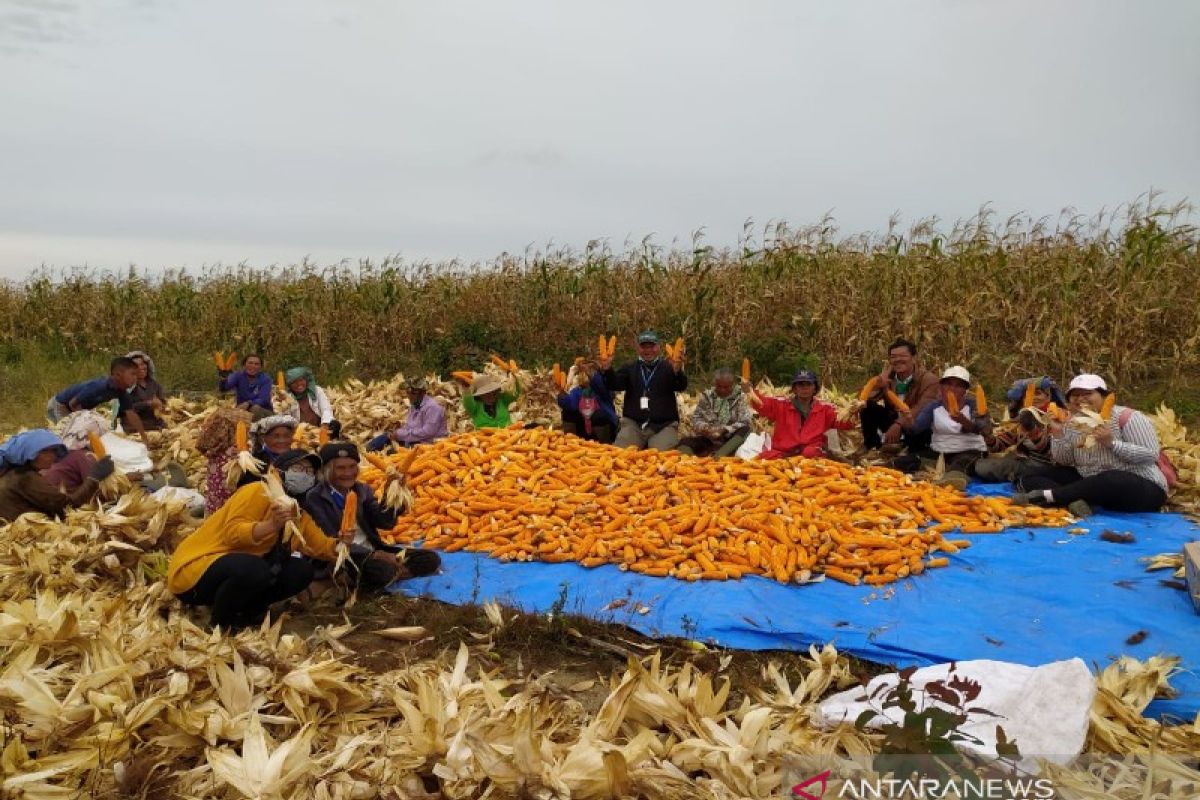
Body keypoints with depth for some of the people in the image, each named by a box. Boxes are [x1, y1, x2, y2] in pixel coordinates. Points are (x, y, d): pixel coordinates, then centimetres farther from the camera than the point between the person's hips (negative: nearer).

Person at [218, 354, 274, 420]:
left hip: (263, 411, -2)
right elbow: (223, 388, -21)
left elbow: (263, 400, -17)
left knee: (255, 408, -34)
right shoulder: (238, 376, -3)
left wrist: (249, 403, -36)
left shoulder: (265, 379, -6)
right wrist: (223, 379, -44)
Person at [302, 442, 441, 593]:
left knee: (431, 559, -9)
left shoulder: (362, 490, 9)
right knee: (383, 570, -37)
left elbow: (386, 522, -3)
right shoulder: (314, 498, -8)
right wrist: (373, 554, -24)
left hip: (373, 551, 6)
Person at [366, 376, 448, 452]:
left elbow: (427, 432, -26)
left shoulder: (432, 407, -17)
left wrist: (401, 435, -21)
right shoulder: (414, 405, 12)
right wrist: (397, 431, -3)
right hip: (413, 442, 10)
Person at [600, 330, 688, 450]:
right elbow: (614, 384, 1)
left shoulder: (667, 367, 7)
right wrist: (606, 370, -23)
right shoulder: (630, 368, 16)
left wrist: (677, 371, -35)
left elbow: (681, 386, -10)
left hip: (663, 426, -2)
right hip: (633, 424, 2)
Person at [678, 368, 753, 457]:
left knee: (745, 430, -31)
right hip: (707, 438, 2)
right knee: (686, 442, -23)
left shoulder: (740, 397, 0)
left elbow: (744, 422, -9)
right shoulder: (707, 395, 5)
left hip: (731, 440, -2)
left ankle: (719, 455, -46)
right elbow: (696, 418, 6)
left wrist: (725, 430, -23)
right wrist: (705, 428, -16)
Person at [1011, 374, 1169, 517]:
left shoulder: (1126, 417, -11)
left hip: (1140, 488, -6)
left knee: (1111, 480, -41)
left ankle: (1045, 496, -35)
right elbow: (1063, 462, 3)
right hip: (1093, 484, 6)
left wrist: (1111, 442, -27)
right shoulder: (1072, 422, 5)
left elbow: (1151, 455, -17)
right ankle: (1074, 501, -33)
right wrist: (1057, 433, -10)